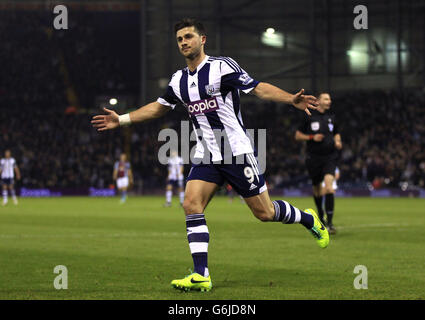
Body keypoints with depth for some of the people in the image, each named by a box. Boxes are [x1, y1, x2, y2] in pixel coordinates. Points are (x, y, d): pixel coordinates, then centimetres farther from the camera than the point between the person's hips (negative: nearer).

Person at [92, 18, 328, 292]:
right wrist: (121, 120, 22)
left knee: (264, 212, -1)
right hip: (206, 157, 6)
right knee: (192, 205, -13)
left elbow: (259, 88, -12)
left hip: (238, 152, -6)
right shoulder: (179, 81, 9)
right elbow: (158, 108, 25)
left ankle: (309, 219, 29)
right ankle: (201, 275, -13)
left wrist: (292, 99, -27)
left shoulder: (222, 66, -10)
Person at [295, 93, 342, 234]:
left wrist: (338, 142, 3)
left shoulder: (331, 117, 9)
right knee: (317, 188, 10)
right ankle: (320, 215, 37)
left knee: (329, 187, -18)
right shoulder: (310, 117, 0)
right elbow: (298, 135, 3)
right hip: (314, 158, -1)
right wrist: (312, 137, -12)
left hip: (330, 157, 1)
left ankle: (329, 222, -20)